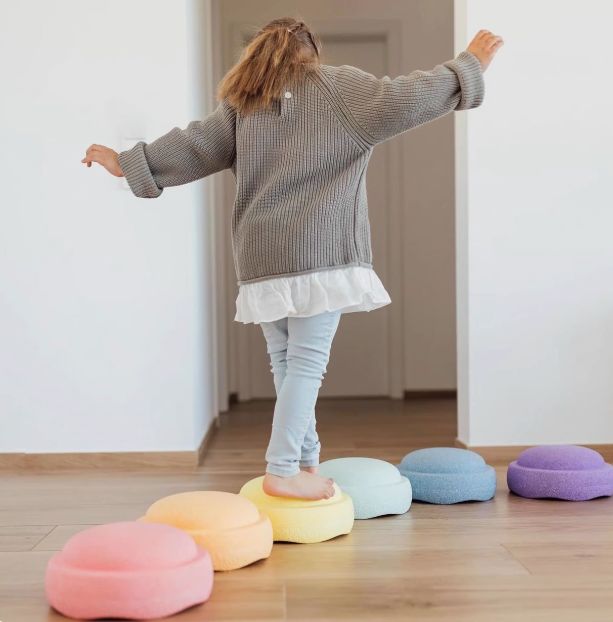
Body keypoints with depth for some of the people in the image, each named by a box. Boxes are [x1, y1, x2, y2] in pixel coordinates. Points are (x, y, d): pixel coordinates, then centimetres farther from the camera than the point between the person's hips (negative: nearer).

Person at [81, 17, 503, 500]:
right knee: (307, 360, -6)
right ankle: (283, 471, -10)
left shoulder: (240, 103, 16)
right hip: (320, 252, -4)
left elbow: (195, 147, 11)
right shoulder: (339, 87, 6)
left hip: (262, 257, 5)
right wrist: (469, 68, 7)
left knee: (286, 363, 11)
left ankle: (306, 463, 17)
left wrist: (128, 163, 20)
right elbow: (404, 101, -3)